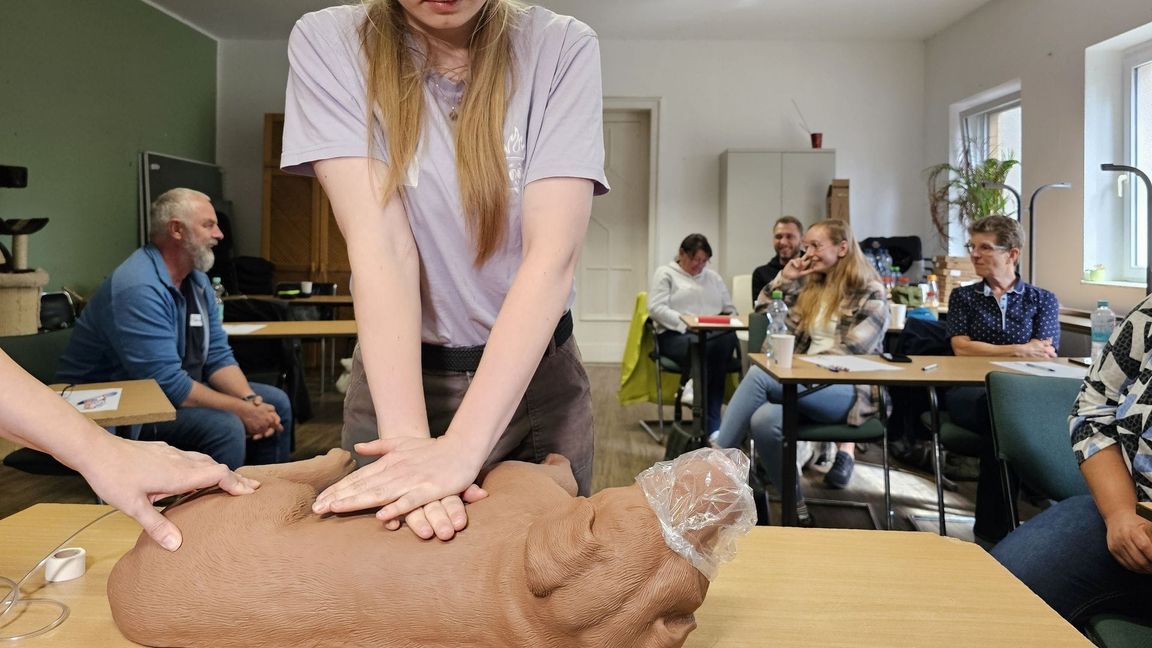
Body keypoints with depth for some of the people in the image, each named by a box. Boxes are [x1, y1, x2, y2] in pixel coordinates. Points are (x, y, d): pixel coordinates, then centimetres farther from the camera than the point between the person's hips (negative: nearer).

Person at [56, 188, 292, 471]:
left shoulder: (197, 280, 3)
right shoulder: (138, 289, -26)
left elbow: (218, 356, 3)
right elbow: (167, 383, -29)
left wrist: (250, 400, -15)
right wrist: (242, 410, -25)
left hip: (177, 390, 9)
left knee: (276, 403, 2)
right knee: (224, 428, -30)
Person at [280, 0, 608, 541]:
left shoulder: (563, 49, -11)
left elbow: (553, 254, -22)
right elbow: (381, 246, -20)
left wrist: (463, 446, -31)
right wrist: (408, 435, -29)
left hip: (536, 374, 1)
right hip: (396, 372, 0)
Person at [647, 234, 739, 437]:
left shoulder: (713, 277, 27)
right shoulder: (666, 273, 10)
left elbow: (730, 309, 24)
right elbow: (656, 308, -5)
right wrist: (687, 324, -16)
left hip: (714, 334, 4)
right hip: (677, 335, -4)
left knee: (729, 338, -33)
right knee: (701, 347, -39)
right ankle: (711, 425, -32)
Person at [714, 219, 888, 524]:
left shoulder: (870, 293, 0)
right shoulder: (810, 286, 19)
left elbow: (851, 351, -11)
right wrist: (784, 279, 10)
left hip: (850, 390, -6)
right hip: (807, 386, 6)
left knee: (758, 374, -30)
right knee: (764, 419, -31)